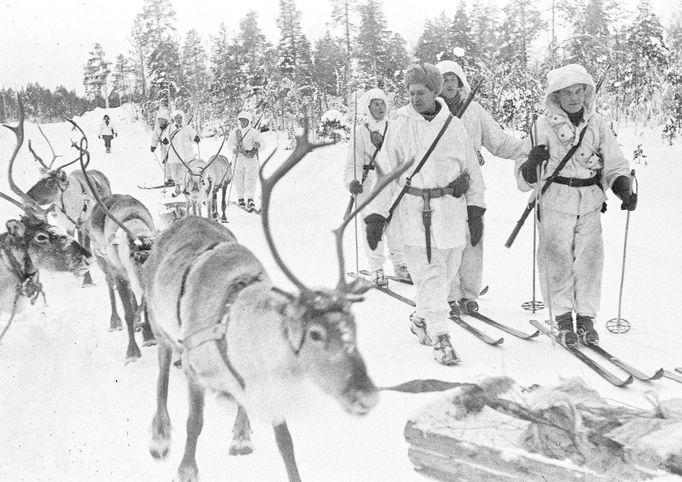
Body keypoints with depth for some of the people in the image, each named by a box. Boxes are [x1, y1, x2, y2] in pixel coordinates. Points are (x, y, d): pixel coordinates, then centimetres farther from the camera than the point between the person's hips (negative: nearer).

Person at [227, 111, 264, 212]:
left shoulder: (254, 132, 1)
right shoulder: (235, 132, 9)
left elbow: (262, 144, -7)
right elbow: (230, 142, 6)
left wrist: (258, 145, -31)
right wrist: (234, 148, -15)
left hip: (251, 158, -2)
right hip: (239, 158, 2)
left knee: (251, 179, -8)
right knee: (239, 179, 1)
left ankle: (250, 200, -12)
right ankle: (240, 199, 12)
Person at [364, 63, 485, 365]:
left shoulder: (454, 126, 4)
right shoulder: (400, 126, -1)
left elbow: (472, 170, 11)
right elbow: (385, 172, 0)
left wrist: (475, 211, 9)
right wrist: (376, 215, -4)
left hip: (451, 207, 3)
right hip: (414, 209, -3)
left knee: (447, 269, 11)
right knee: (429, 273, -7)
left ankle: (422, 318, 33)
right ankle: (440, 337, -2)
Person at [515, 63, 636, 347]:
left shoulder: (598, 124, 5)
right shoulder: (543, 125, -4)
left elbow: (614, 164, 10)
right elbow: (526, 179, -4)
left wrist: (625, 190, -8)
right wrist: (532, 164, -26)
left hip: (590, 204, 3)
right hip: (555, 204, -3)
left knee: (590, 261, 5)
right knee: (559, 262, 2)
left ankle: (586, 318, 19)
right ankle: (563, 318, 17)